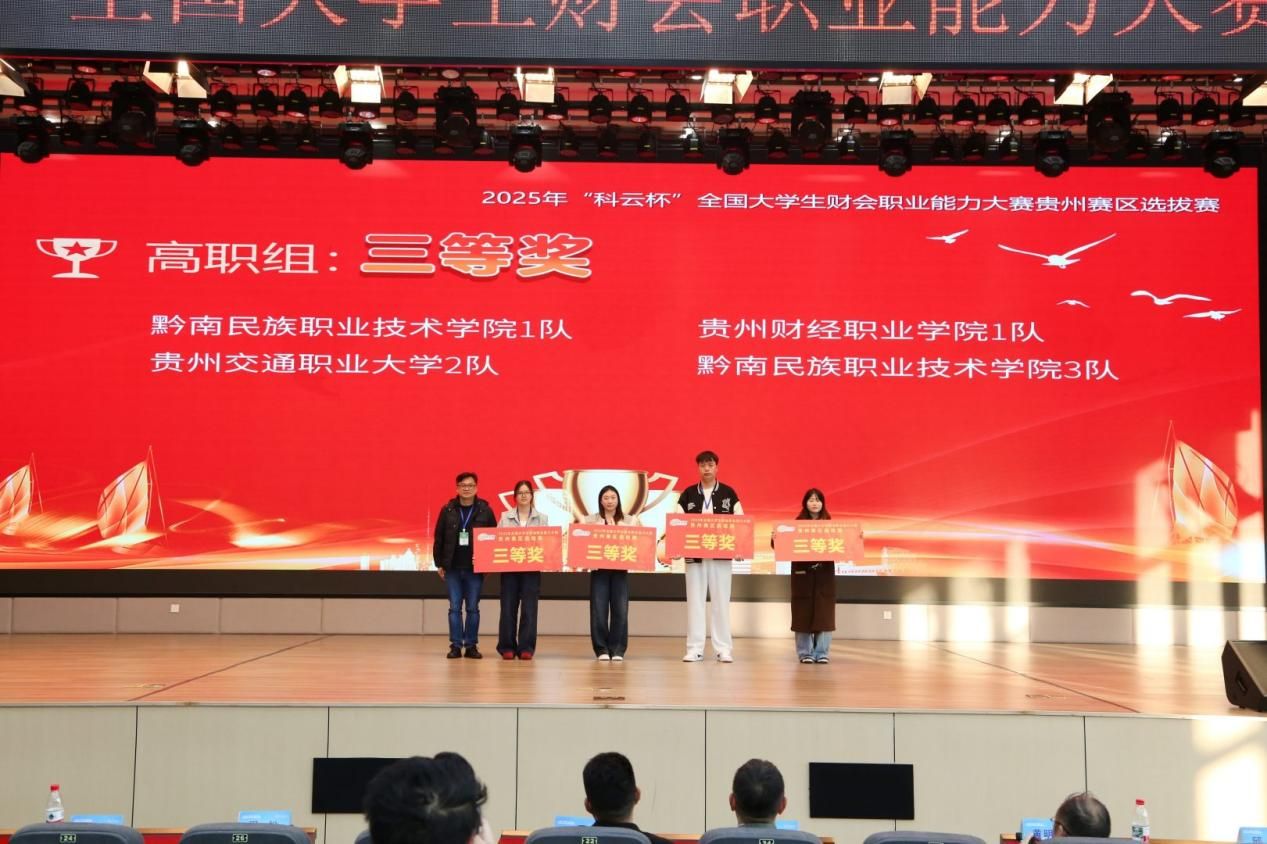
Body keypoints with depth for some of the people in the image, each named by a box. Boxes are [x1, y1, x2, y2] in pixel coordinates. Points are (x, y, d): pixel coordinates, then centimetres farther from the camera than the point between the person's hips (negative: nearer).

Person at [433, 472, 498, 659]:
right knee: (455, 608, 4)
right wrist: (439, 563, 2)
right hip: (452, 568, 1)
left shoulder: (485, 510, 0)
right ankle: (455, 645, 10)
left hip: (475, 568, -1)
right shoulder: (447, 510, 2)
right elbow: (438, 538, 5)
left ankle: (471, 645, 13)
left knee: (473, 608, 5)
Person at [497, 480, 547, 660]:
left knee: (529, 608, -3)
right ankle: (507, 647, 8)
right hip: (509, 567, 0)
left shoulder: (541, 518, 9)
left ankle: (526, 648, 3)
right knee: (508, 608, 0)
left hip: (532, 568, 0)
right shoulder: (505, 517, 9)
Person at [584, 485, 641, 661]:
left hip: (621, 569, 0)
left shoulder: (630, 520, 9)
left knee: (620, 610, -3)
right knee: (599, 610, -4)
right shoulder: (591, 520, 8)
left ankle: (617, 650, 7)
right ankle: (601, 649, 6)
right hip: (599, 568, 0)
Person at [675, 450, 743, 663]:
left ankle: (723, 648, 7)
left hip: (721, 554, -1)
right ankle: (694, 648, 6)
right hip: (694, 554, 1)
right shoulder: (688, 494, 6)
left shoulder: (729, 493, 5)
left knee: (721, 601, 2)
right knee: (695, 601, 2)